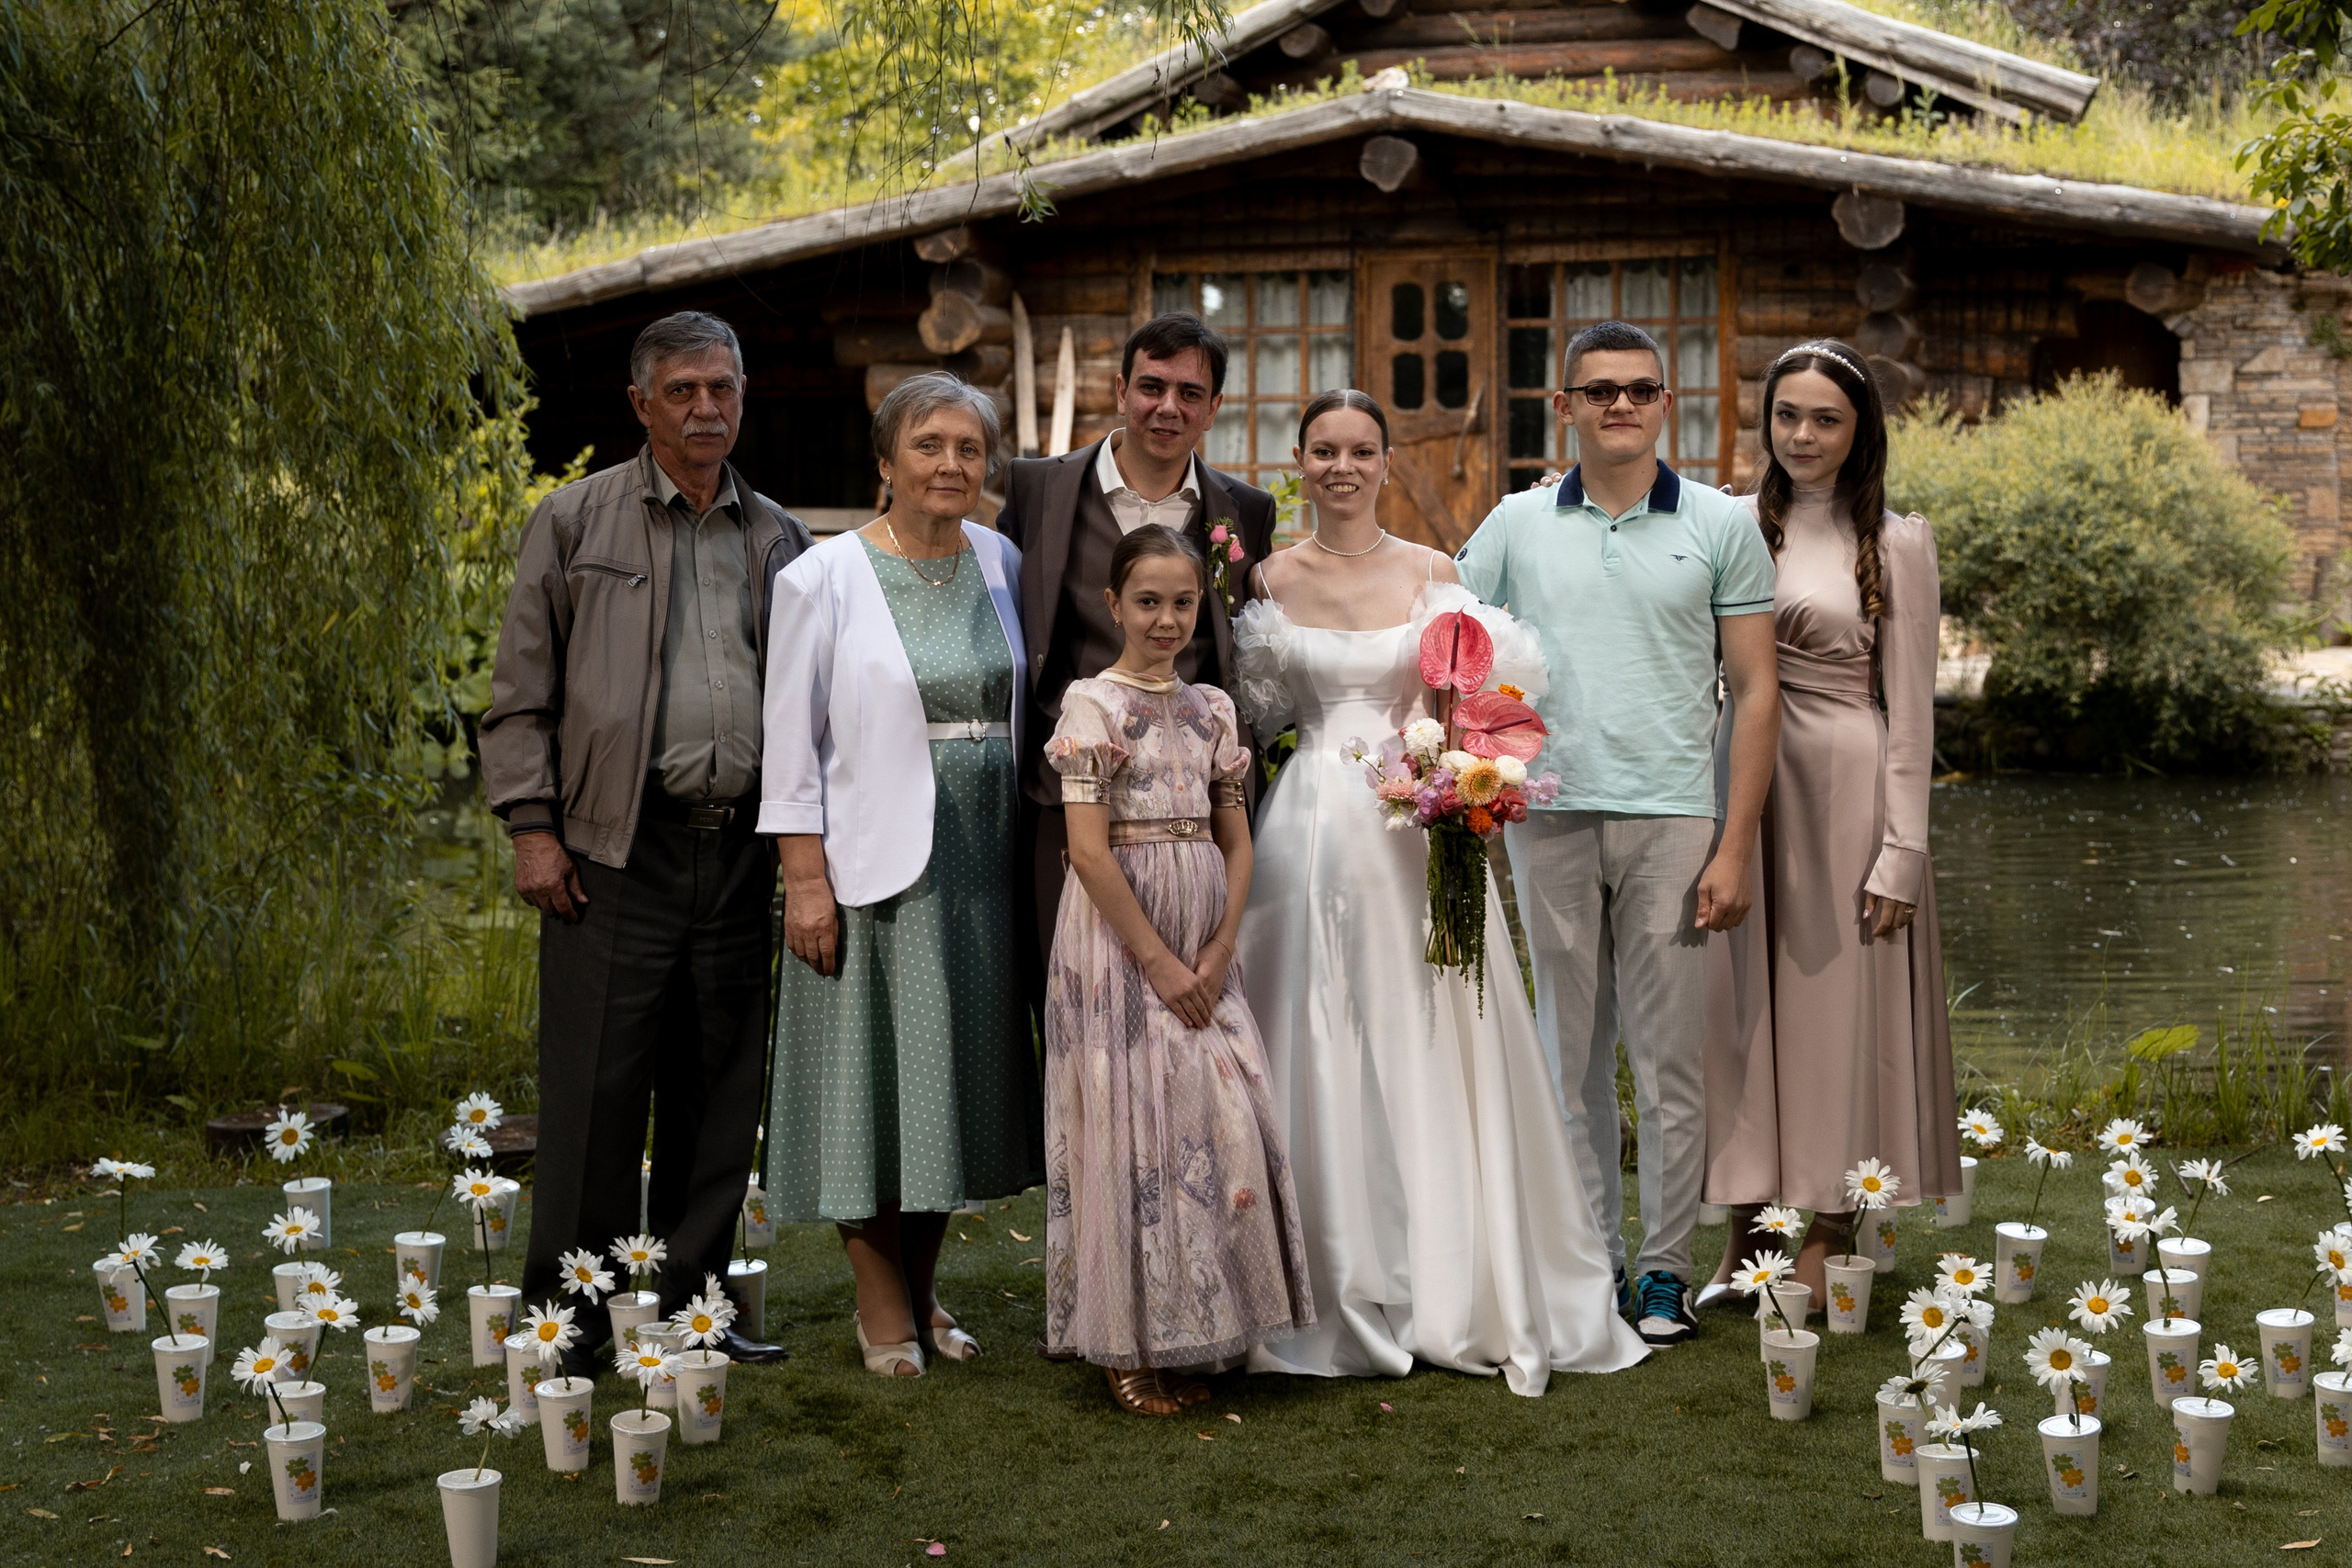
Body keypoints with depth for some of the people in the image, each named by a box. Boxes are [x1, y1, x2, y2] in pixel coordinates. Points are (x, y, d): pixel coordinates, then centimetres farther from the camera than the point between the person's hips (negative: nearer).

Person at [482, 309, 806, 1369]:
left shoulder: (777, 539, 14)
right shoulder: (574, 523, 5)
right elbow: (521, 692, 3)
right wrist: (531, 828, -5)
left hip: (741, 851, 4)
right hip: (617, 850, -4)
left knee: (719, 1089, 7)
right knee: (594, 1089, -4)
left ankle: (689, 1306, 18)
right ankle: (568, 1314, 7)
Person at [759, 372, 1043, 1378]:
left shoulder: (1002, 565, 7)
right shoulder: (823, 579, -7)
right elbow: (792, 741, -8)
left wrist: (1028, 853, 9)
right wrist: (805, 879, -13)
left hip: (980, 866, 5)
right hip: (873, 862, -5)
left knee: (955, 1070, 10)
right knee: (872, 1072, 2)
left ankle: (921, 1288, 24)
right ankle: (882, 1303, 16)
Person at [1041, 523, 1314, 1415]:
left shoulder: (1212, 709, 10)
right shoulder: (1092, 704, -7)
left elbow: (1236, 842, 10)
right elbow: (1089, 850, -13)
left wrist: (1217, 954, -4)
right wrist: (1158, 961, -14)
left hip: (1203, 949, 5)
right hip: (1117, 940, -5)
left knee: (1218, 1127, 3)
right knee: (1131, 1128, -4)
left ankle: (1181, 1342, 15)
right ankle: (1124, 1350, 6)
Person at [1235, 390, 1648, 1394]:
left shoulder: (1432, 575, 5)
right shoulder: (1269, 581, 5)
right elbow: (1255, 711, 10)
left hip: (1415, 827, 0)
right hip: (1316, 825, 0)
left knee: (1429, 1045, 2)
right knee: (1322, 1054, 1)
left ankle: (1457, 1284, 13)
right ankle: (1343, 1291, 11)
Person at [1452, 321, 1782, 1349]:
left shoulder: (1719, 526, 4)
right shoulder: (1517, 526, 9)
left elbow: (1756, 693, 2)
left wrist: (1735, 850, -4)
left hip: (1671, 818, -2)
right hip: (1548, 813, 2)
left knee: (1669, 1054, 1)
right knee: (1572, 1051, 8)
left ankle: (1664, 1267, 11)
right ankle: (1588, 1257, 17)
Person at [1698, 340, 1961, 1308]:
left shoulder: (1896, 544, -1)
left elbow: (1910, 708, -3)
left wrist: (1901, 852, -7)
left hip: (1846, 787, -3)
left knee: (1841, 1001, 2)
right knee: (1740, 1001, 5)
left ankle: (1829, 1236, 13)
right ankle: (1744, 1230, 15)